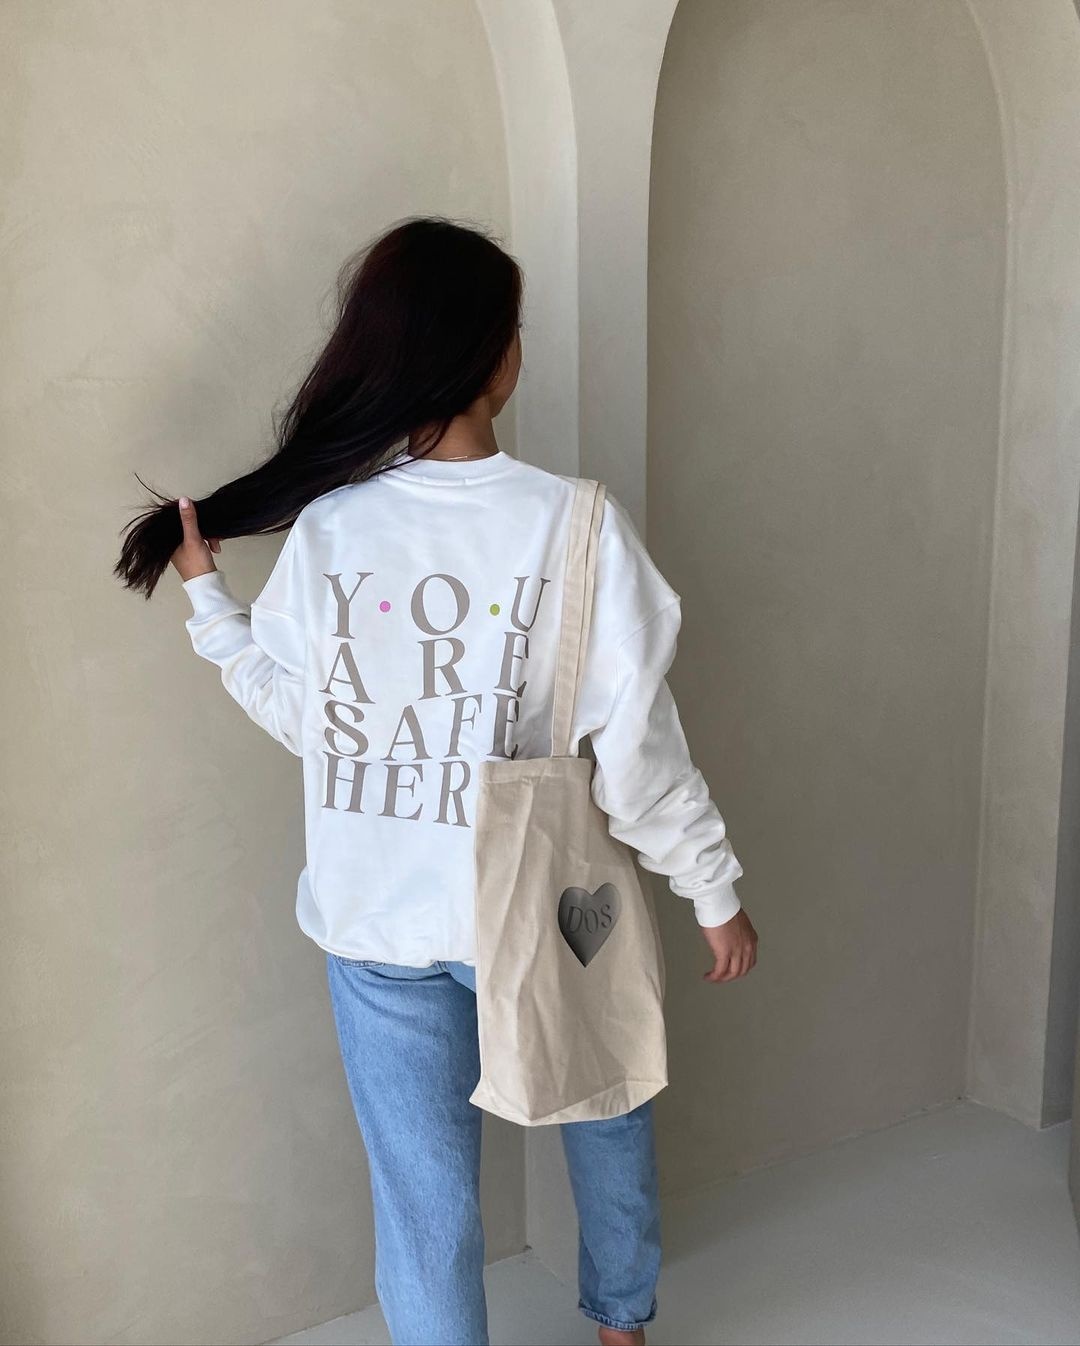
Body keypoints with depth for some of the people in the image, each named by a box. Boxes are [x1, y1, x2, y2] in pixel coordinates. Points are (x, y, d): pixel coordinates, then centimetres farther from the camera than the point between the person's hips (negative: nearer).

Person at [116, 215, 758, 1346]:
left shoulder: (324, 530, -11)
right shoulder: (578, 524, -17)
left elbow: (300, 714, 1)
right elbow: (634, 746, -15)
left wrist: (207, 598, 12)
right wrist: (714, 891, -2)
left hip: (377, 926, 1)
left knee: (424, 1192, 15)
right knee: (605, 1116, 28)